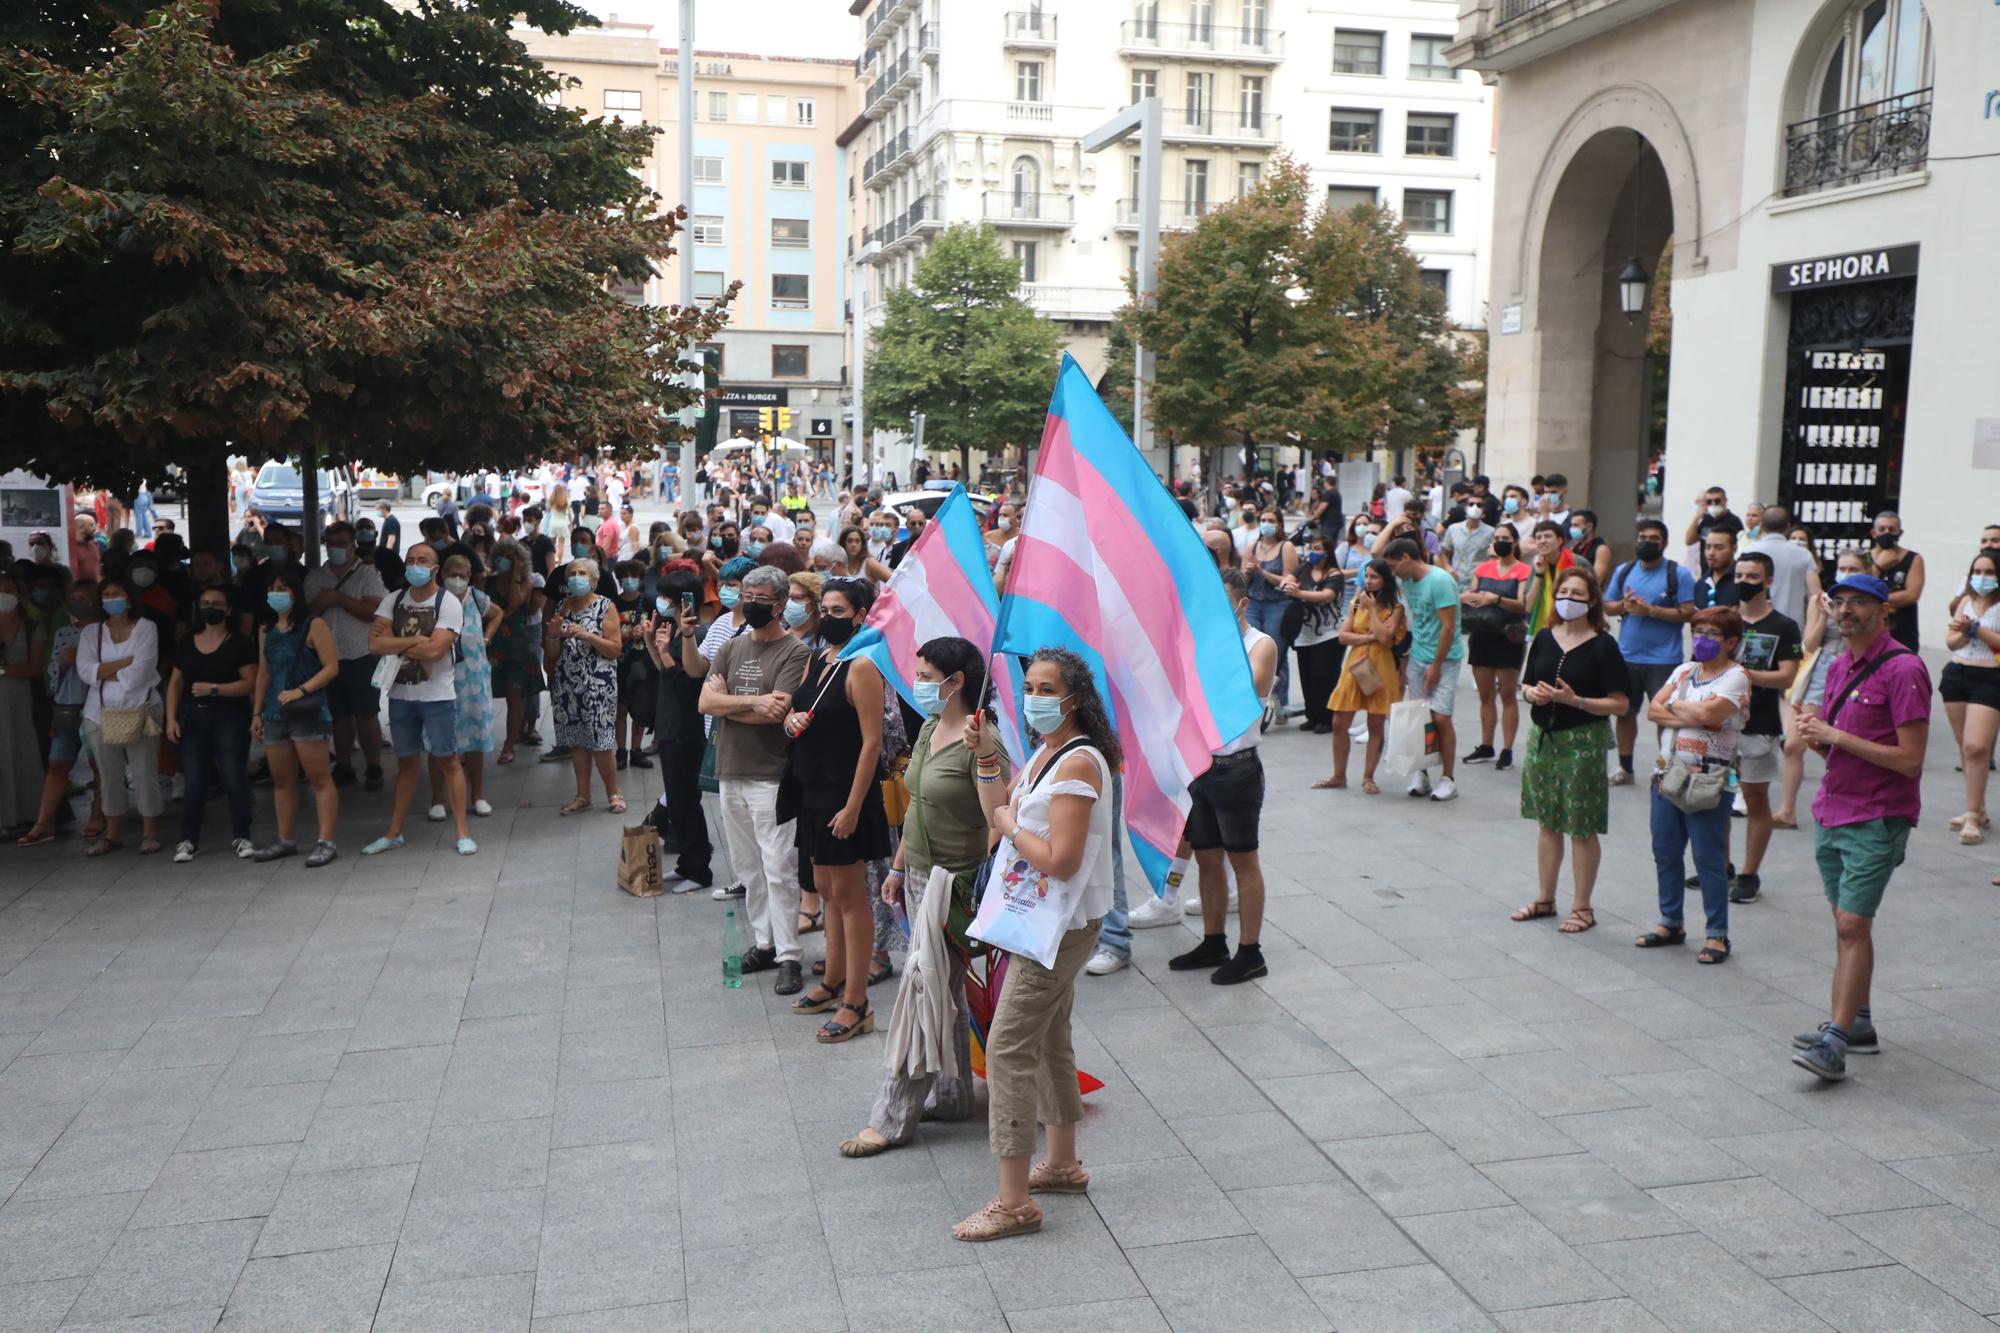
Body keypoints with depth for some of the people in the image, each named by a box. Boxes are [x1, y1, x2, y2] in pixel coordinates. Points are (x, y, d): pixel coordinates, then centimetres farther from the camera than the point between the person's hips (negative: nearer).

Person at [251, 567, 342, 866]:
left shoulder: (313, 625, -5)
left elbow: (331, 667, -10)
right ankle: (285, 840, 21)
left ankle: (325, 841, -5)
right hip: (274, 713, 7)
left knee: (319, 778, -6)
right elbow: (264, 673, 18)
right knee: (281, 780, 12)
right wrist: (256, 713, 14)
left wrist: (300, 690, -20)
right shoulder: (266, 630, 14)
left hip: (307, 712, -7)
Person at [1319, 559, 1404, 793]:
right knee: (1340, 723, 2)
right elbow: (1343, 635, 2)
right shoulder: (1356, 603, 9)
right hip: (1355, 667, 3)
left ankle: (1368, 777, 14)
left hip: (1381, 670, -3)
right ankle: (1339, 776, 14)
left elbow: (1385, 637, -16)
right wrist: (1370, 637, -10)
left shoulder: (1395, 608, -1)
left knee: (1376, 726, 3)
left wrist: (1372, 608, -11)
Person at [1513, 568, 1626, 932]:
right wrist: (1533, 693, -7)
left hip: (1583, 742, -5)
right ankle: (1545, 898, 27)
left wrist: (1575, 700, -23)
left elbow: (1619, 704, -13)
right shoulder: (1544, 639, 6)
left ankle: (1582, 907, 12)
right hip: (1543, 737, 5)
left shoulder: (1602, 645, -10)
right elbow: (1528, 685, 15)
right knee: (1547, 822, 15)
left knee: (1582, 828, 1)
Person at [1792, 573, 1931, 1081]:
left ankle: (1835, 1042, -12)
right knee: (1846, 923, 14)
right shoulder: (1839, 667, 12)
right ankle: (1858, 1023, 25)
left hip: (1878, 819, -8)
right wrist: (1815, 736, -3)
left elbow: (1910, 760, -18)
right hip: (1831, 811, 8)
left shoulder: (1903, 669, -14)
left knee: (1852, 925, -11)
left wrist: (1837, 736, -19)